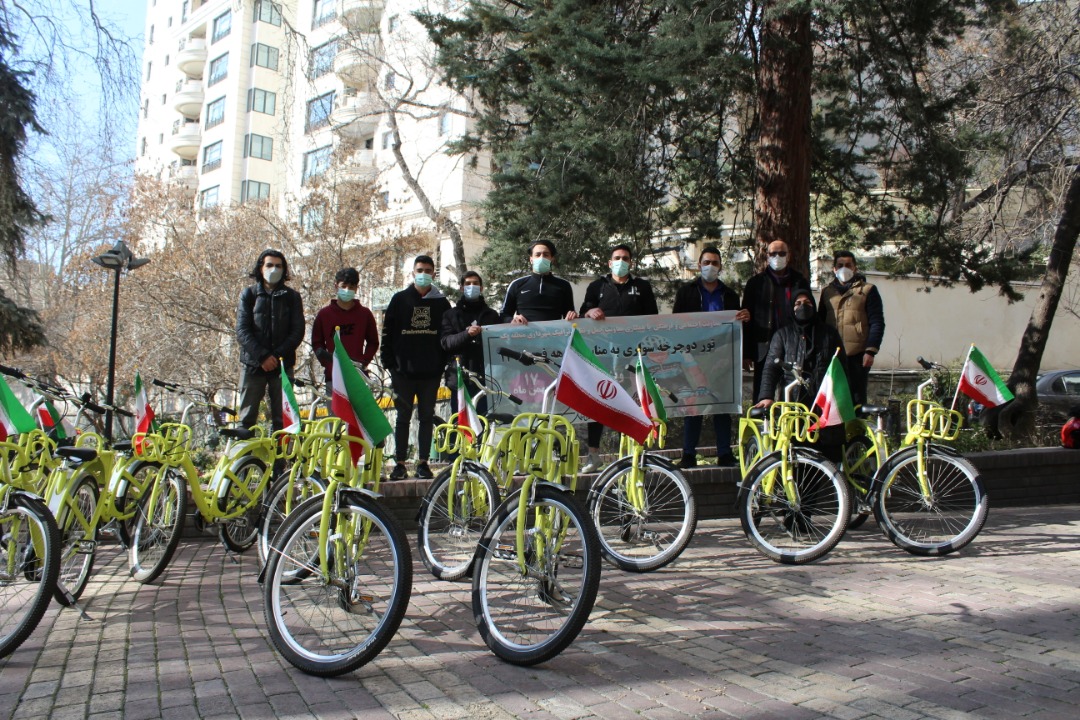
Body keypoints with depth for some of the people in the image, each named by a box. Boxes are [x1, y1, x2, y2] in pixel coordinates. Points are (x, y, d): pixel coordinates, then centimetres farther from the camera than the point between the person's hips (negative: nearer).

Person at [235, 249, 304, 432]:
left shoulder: (292, 297, 10)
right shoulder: (248, 294, 8)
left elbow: (297, 331, 2)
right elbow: (242, 331, -1)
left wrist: (277, 355, -12)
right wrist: (262, 356, -13)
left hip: (282, 365, 0)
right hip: (253, 364, 0)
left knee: (282, 418, -1)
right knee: (247, 417, -1)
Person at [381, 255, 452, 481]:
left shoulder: (441, 303, 9)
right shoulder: (400, 299, 7)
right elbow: (387, 333, 5)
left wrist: (444, 363, 0)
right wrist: (389, 362, -2)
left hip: (431, 372, 1)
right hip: (404, 370, -1)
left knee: (427, 417, 5)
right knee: (403, 417, 2)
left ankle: (423, 463, 11)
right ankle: (400, 463, 8)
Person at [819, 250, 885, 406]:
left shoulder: (867, 291, 4)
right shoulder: (827, 292, 16)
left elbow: (877, 323, -1)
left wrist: (870, 351, -10)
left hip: (857, 355, -3)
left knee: (856, 398, -1)